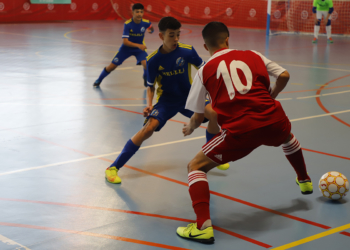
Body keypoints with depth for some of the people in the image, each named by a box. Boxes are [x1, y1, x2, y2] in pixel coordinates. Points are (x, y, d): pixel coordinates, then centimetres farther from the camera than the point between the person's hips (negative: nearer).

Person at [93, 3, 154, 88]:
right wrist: (138, 45, -39)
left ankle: (146, 79, 7)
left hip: (139, 48, 1)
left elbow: (152, 29, 7)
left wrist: (151, 30, -18)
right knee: (112, 66, 3)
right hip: (126, 48, -1)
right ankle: (98, 80, 29)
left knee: (146, 64, -27)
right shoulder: (127, 24, -25)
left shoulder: (146, 23, -19)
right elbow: (125, 42, -27)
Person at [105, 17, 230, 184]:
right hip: (166, 100, -1)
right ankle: (114, 167, -13)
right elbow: (150, 86, -3)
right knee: (148, 129, -24)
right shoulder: (153, 60, -14)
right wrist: (149, 105, -20)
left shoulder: (187, 51, -14)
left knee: (214, 114, -24)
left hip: (188, 97, 2)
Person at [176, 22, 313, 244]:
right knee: (287, 137, 41)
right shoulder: (253, 55, 15)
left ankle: (203, 226, -9)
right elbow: (284, 76, 13)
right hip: (274, 120, 4)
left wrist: (189, 129, 35)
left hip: (241, 130, -4)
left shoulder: (205, 71, 10)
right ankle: (304, 181, 62)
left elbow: (198, 117, 12)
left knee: (196, 166, 9)